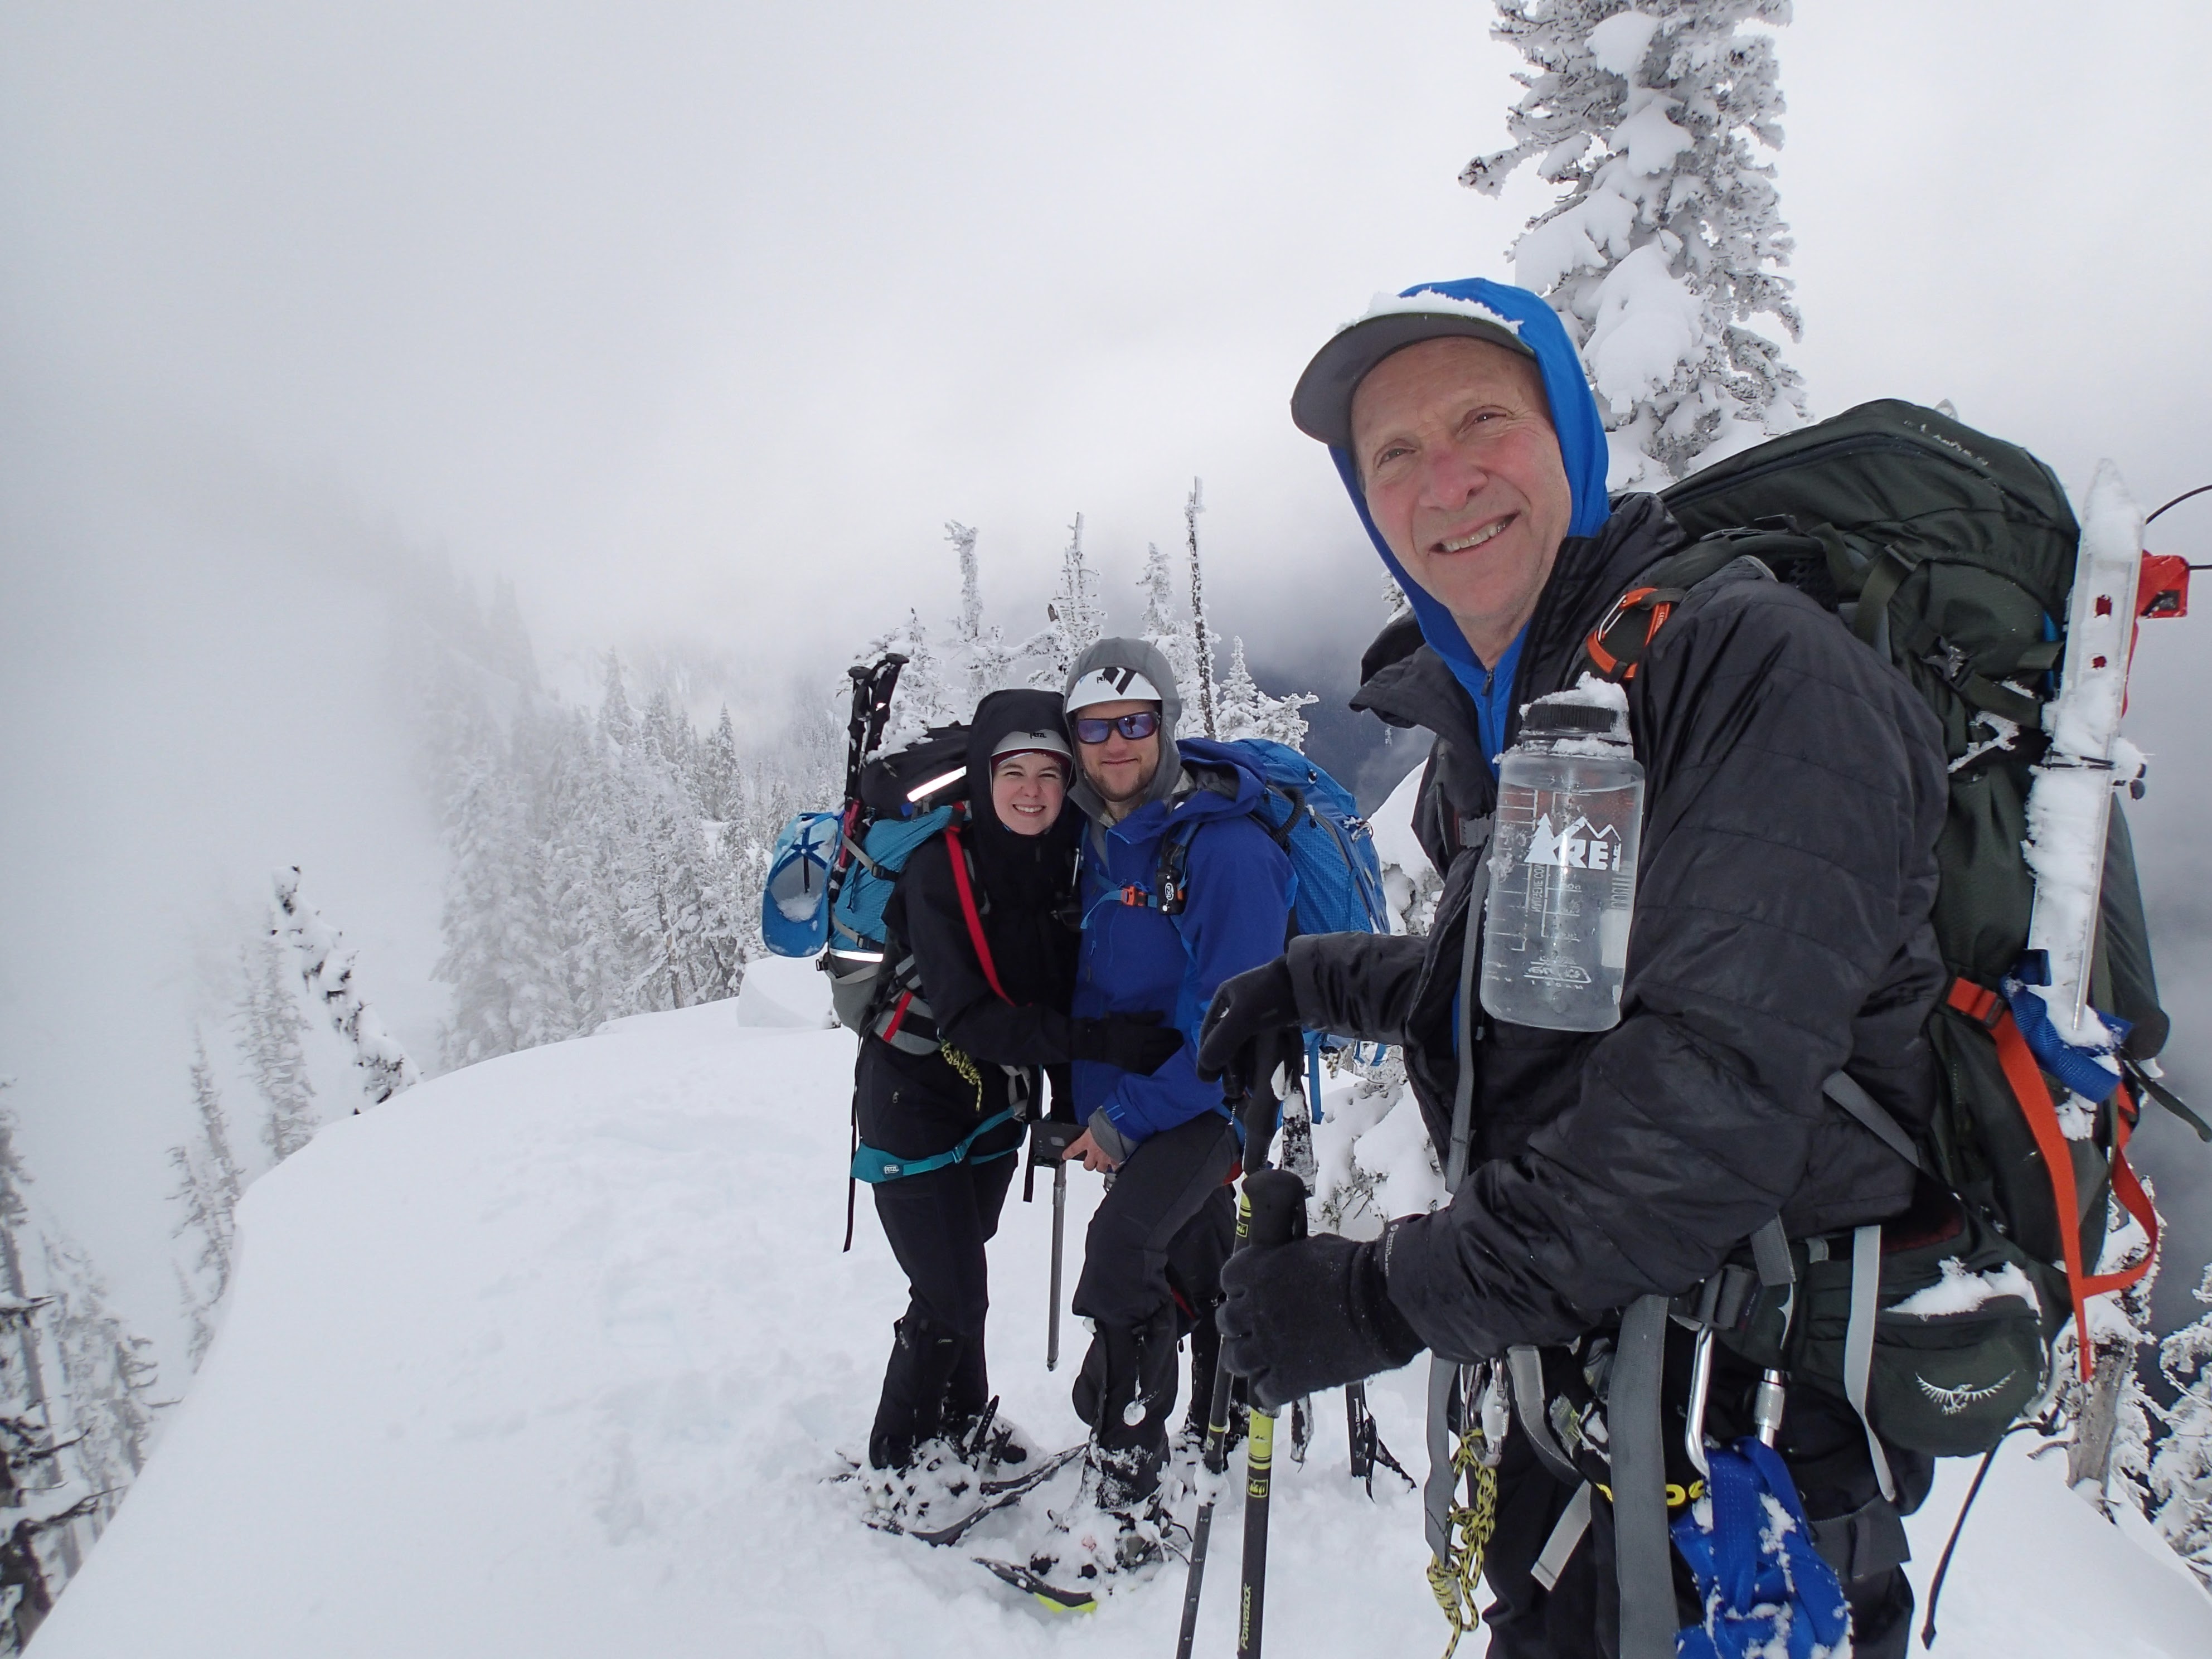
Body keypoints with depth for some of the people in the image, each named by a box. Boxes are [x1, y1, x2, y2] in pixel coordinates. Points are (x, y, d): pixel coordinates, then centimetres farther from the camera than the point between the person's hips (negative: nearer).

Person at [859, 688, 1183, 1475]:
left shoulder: (1062, 865, -5)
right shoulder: (942, 865, -22)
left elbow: (1059, 992, 5)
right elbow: (967, 1014, -28)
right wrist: (1100, 1041, -34)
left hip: (997, 1104, 5)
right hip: (916, 1099, -5)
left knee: (961, 1280, 18)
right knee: (951, 1296, -4)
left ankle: (963, 1435, 38)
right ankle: (896, 1467, 19)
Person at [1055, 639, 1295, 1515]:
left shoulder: (1226, 848, -22)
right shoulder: (1095, 840, -1)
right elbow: (1090, 981, 13)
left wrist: (1127, 1117, -21)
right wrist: (1086, 1102, 4)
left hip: (1219, 1091, -7)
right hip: (1122, 1098, 7)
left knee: (1123, 1237, -24)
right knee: (1195, 1264, 21)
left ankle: (1127, 1459, -8)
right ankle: (1222, 1433, 42)